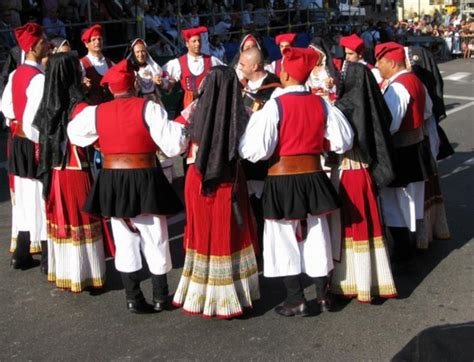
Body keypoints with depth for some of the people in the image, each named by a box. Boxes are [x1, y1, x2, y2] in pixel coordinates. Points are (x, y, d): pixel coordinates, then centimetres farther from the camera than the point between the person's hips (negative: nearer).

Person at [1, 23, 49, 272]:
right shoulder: (39, 78, -20)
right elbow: (34, 119, -26)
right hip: (35, 145, -9)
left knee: (25, 197, 16)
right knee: (41, 198, 0)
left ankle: (21, 254, 26)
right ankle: (47, 259, 10)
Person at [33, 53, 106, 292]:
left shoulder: (47, 106, 3)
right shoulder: (78, 106, -15)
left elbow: (39, 142, 10)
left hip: (53, 173, 6)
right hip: (76, 171, -6)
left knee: (59, 220, 15)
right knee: (80, 220, 4)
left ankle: (61, 272, 25)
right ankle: (83, 274, 12)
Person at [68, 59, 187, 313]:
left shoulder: (96, 112, 0)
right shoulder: (149, 108, -12)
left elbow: (74, 132, 18)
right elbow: (174, 145, -16)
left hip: (111, 182, 3)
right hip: (145, 181, -3)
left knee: (124, 241, 13)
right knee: (155, 241, 11)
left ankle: (133, 299, 18)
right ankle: (161, 297, 21)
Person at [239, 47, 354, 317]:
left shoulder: (275, 105, -16)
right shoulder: (321, 103, -2)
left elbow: (257, 150, -21)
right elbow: (342, 142, 4)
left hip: (282, 179, -4)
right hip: (313, 176, 4)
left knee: (286, 237, 9)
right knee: (316, 236, 17)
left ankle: (296, 300, 15)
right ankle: (323, 295, 26)